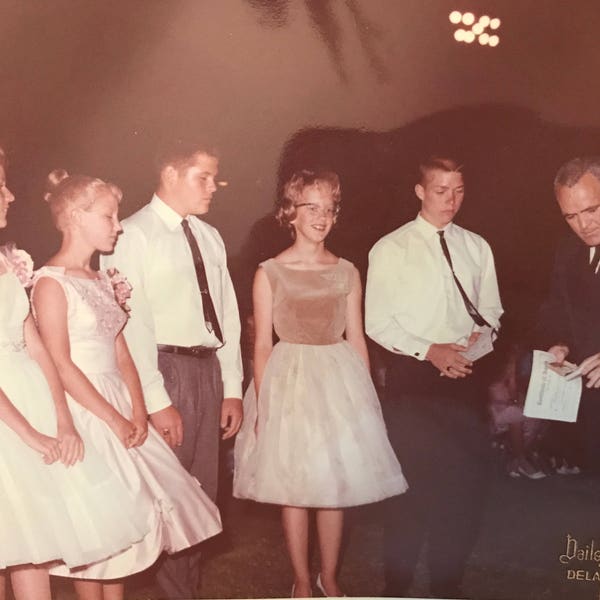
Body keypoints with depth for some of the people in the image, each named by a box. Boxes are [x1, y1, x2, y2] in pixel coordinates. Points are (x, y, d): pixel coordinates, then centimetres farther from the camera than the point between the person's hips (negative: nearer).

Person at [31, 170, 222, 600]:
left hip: (120, 406, 8)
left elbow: (121, 354, 9)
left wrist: (138, 411, -5)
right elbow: (60, 364, -17)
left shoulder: (103, 281, 11)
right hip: (83, 410, -7)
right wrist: (115, 420, -17)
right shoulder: (52, 282, -12)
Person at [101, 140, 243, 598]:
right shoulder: (134, 235, -8)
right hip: (165, 368, -7)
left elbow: (227, 315, 13)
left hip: (209, 368, 7)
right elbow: (131, 323, -13)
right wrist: (156, 401, -17)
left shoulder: (210, 238, 13)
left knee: (201, 491, 14)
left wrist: (232, 388, 9)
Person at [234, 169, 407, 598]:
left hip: (340, 381, 2)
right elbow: (263, 344, -2)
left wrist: (366, 395, 5)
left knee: (335, 484, 8)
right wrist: (261, 404, -7)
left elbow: (357, 339, 8)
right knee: (294, 488, 4)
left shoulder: (347, 273, 5)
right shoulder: (270, 273, -3)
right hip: (288, 380, -2)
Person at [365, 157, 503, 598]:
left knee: (467, 479, 6)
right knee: (412, 479, -2)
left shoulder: (477, 248, 11)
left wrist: (481, 334, -7)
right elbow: (377, 322, -5)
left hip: (464, 374, 4)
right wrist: (429, 350, -14)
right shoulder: (390, 250, -1)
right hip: (413, 375, -4)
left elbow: (491, 310, 15)